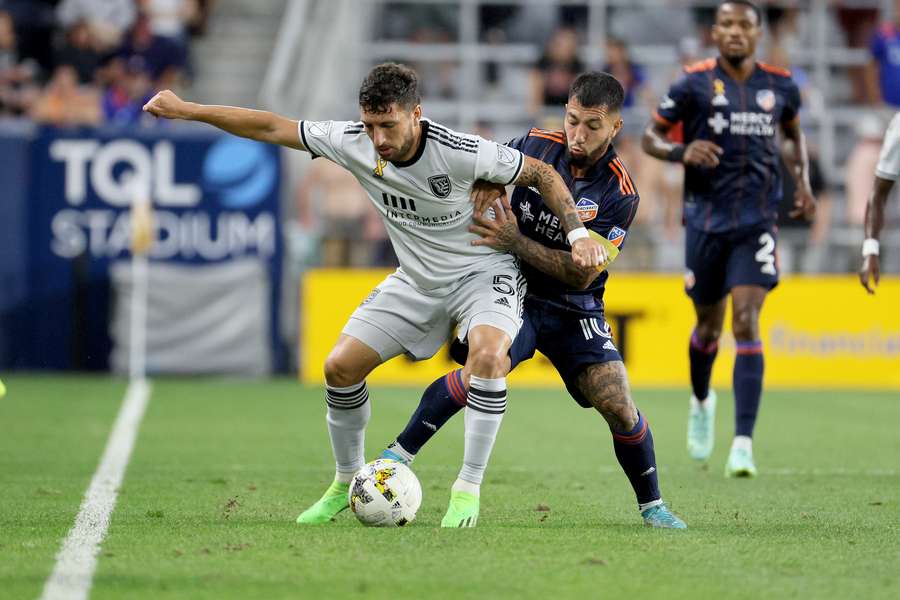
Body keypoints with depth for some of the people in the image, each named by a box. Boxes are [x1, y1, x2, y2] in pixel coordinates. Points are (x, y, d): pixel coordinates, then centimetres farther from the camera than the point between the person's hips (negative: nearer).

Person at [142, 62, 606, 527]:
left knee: (488, 354, -35)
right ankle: (347, 484, 17)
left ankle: (467, 489, -24)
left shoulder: (461, 153, -29)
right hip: (417, 280, 5)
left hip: (483, 271, -5)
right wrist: (186, 110, -9)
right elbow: (273, 128, -8)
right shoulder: (353, 142, -16)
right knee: (340, 366, -5)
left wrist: (577, 232, -25)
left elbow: (541, 174, -15)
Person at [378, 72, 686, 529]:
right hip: (513, 291, 0)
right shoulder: (535, 146, -8)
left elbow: (582, 274, -18)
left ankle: (652, 505, 13)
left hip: (575, 309, 1)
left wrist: (516, 242, -28)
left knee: (619, 409, -10)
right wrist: (486, 179, -17)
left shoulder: (620, 194, -14)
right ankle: (399, 453, -19)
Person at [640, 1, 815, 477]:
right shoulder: (694, 83, -4)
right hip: (706, 219, 0)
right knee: (709, 323, 13)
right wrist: (681, 152, -20)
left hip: (756, 222, 0)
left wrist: (802, 180, 8)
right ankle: (701, 402, 46)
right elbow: (650, 137, 1)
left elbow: (793, 133, 24)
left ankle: (743, 443, -19)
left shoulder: (779, 85, 4)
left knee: (746, 325, -14)